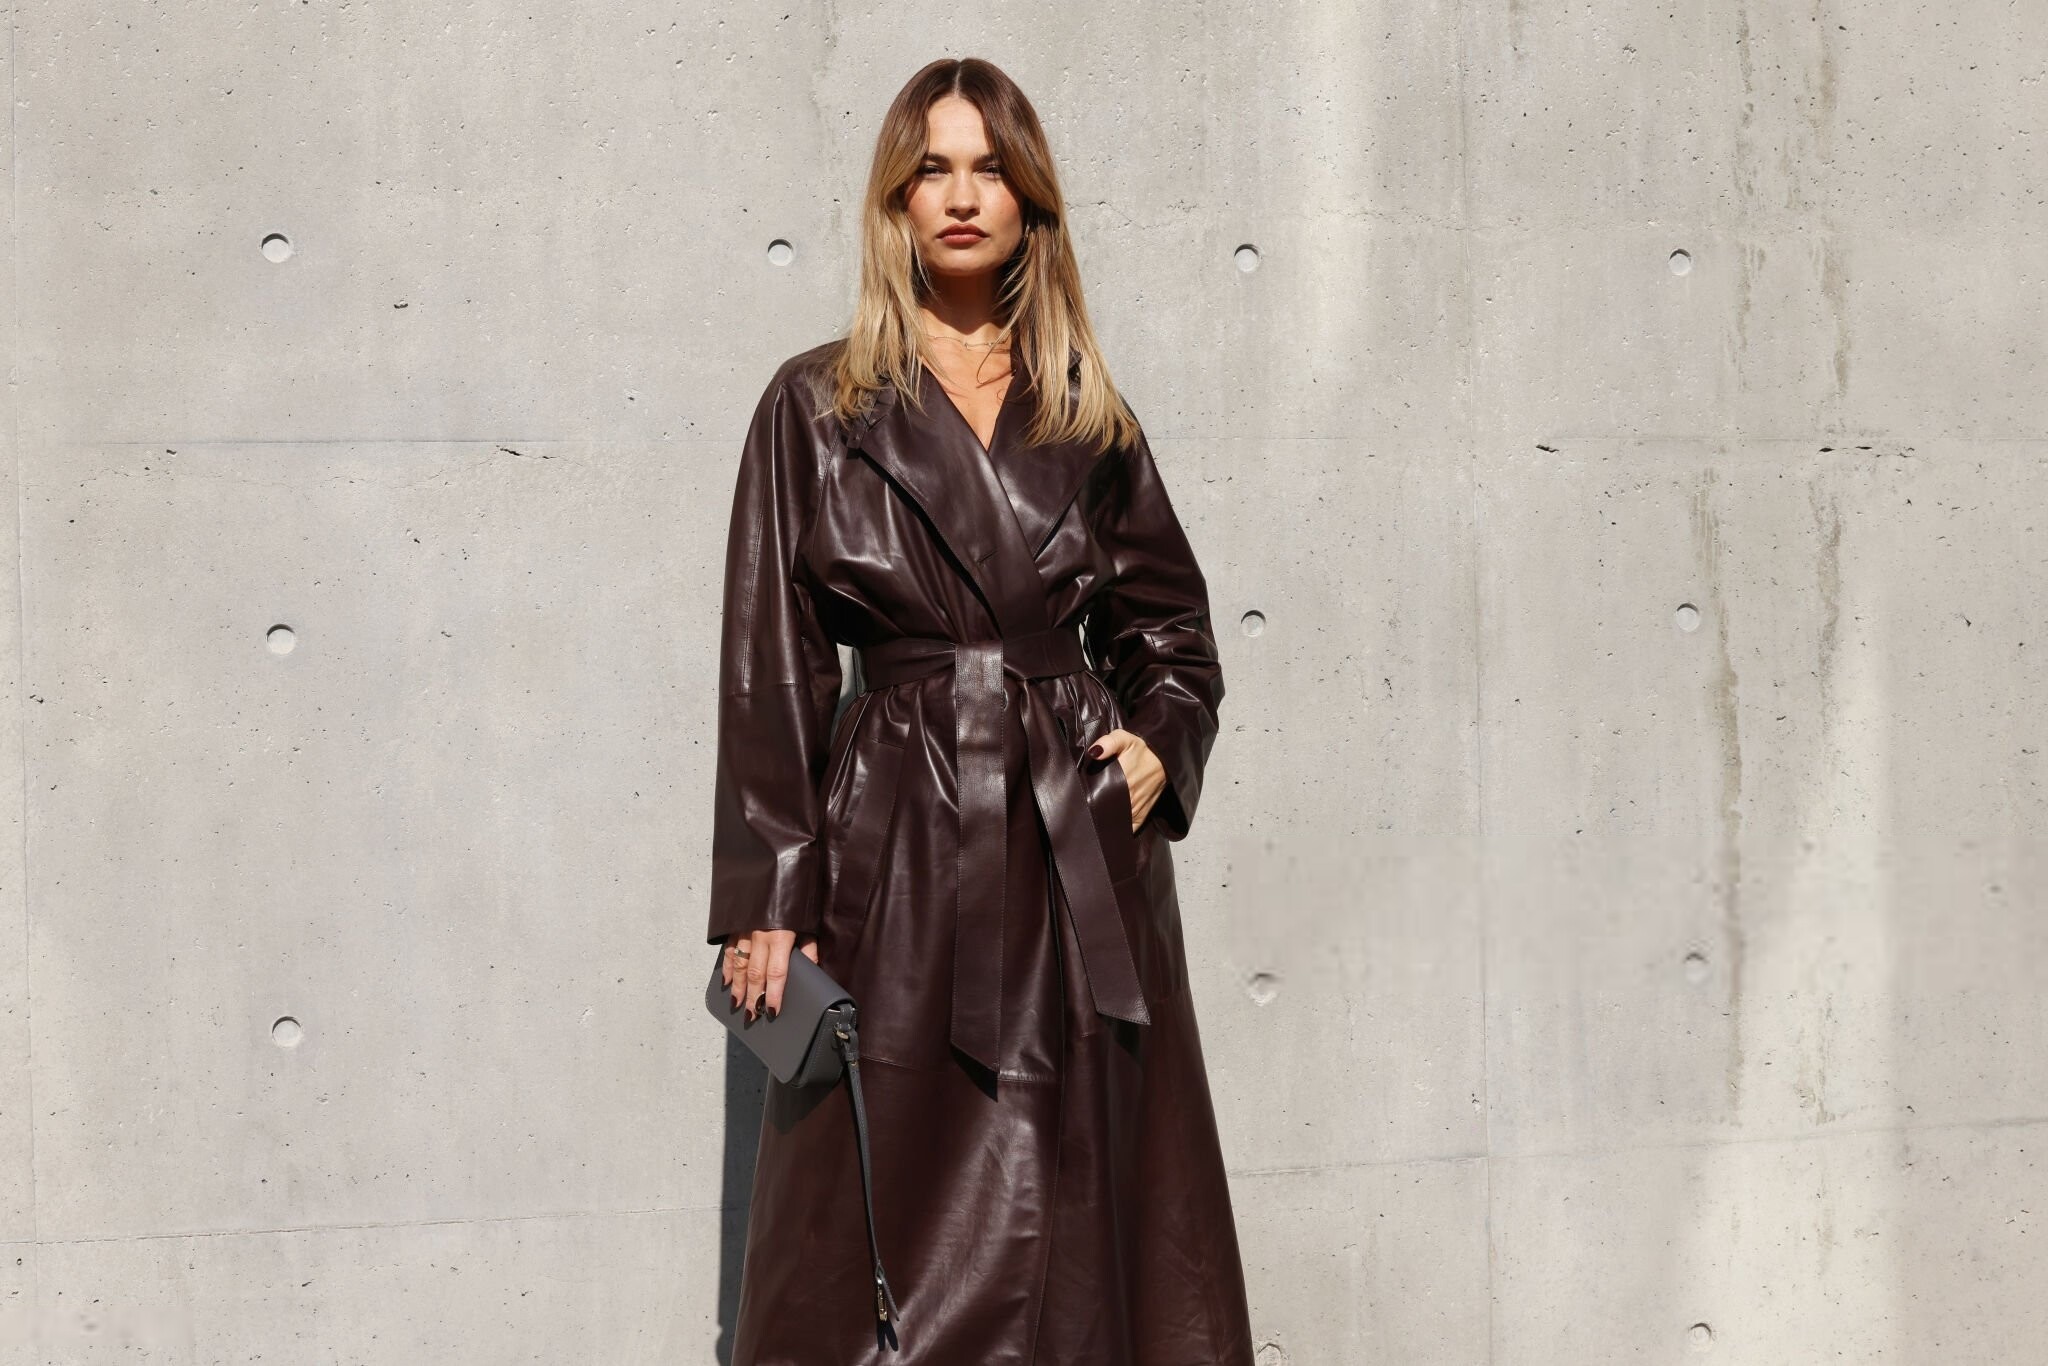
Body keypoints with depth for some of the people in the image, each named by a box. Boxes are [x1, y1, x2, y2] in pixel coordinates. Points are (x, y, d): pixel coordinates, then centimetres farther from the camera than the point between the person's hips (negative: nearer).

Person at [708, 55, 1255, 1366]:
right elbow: (771, 668, 0)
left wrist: (1162, 742, 0)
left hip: (1087, 850, 3)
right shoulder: (819, 406, 4)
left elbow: (1170, 619, 21)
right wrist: (769, 900, -7)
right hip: (902, 843, -3)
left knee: (1094, 1216, 4)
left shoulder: (1089, 415, 12)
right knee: (899, 1251, -2)